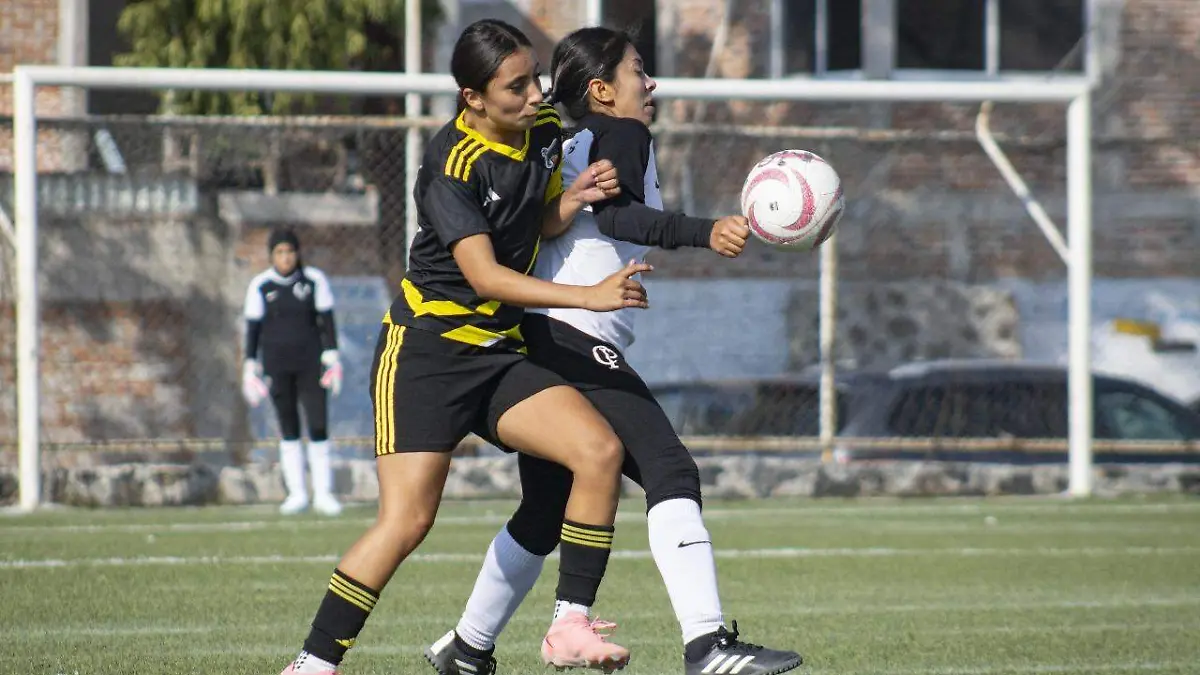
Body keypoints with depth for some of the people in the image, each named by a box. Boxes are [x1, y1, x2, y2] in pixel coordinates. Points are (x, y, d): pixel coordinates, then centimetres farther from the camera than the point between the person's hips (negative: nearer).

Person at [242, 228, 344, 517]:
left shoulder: (314, 280, -1)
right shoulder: (260, 285, 0)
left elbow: (327, 320, 1)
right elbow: (253, 328, 2)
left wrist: (331, 358, -6)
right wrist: (251, 368, -1)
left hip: (310, 362, 0)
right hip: (276, 365, 0)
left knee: (319, 425, -6)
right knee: (288, 429, 3)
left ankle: (323, 493, 1)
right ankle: (297, 494, 9)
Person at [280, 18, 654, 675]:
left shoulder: (545, 130, 4)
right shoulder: (451, 164, -18)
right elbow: (485, 276, -24)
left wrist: (576, 197, -3)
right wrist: (590, 296, -28)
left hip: (499, 351, 7)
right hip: (426, 346, -7)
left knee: (600, 450, -14)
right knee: (407, 518, -15)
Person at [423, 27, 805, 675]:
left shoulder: (566, 147, 23)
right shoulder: (624, 136, -2)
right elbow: (615, 214, -19)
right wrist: (705, 232, -29)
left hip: (535, 344, 10)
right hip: (579, 340, -10)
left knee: (544, 512, 21)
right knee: (671, 472, -17)